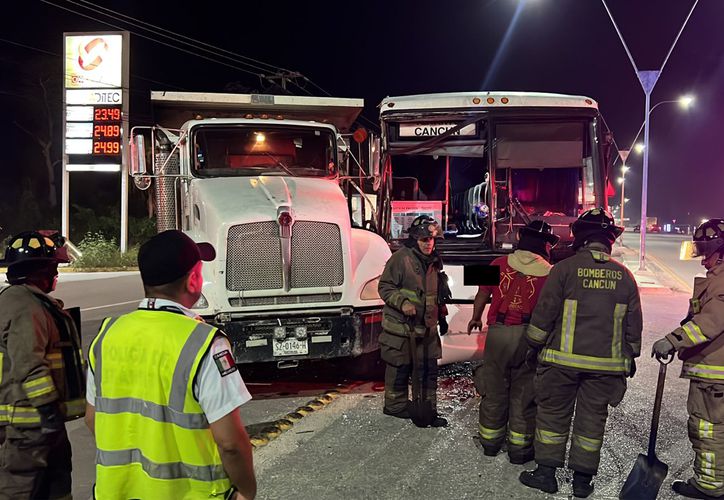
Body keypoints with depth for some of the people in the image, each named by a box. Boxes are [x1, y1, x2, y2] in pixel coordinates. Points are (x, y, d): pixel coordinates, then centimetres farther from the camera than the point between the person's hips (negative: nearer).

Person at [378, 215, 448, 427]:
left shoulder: (433, 261, 11)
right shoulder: (400, 258, -13)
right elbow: (385, 287, -12)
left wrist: (441, 314, 25)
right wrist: (402, 303, -25)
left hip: (426, 326, 7)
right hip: (400, 325, -7)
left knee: (429, 368, 9)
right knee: (400, 368, 5)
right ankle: (395, 406, 22)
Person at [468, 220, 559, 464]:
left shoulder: (500, 264, 2)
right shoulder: (549, 272, -4)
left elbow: (482, 294, 11)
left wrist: (476, 318, 28)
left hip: (498, 333, 2)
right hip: (529, 336, -2)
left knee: (495, 390, 15)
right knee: (523, 393, 9)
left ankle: (490, 441, 28)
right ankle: (519, 447, 17)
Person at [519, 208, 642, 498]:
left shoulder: (564, 269, -8)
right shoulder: (624, 276, 3)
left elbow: (544, 313, -7)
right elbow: (633, 324, 8)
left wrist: (534, 345, 6)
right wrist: (631, 356, 20)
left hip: (563, 359, -3)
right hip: (606, 364, 3)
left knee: (553, 415, 9)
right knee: (592, 419, 11)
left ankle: (546, 473, 15)